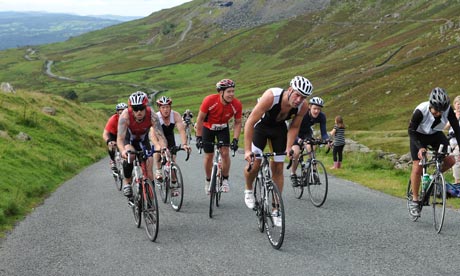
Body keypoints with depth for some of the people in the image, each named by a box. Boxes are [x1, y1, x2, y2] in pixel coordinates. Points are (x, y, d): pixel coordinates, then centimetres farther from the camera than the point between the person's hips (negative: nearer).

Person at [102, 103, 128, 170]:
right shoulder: (113, 119, -35)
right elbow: (105, 134, -39)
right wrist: (108, 141, -59)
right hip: (114, 134, -2)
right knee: (111, 146, -26)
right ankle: (112, 160, -2)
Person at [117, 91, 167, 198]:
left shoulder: (152, 116, -33)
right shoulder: (125, 115, -36)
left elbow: (160, 136, -37)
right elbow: (120, 139, -41)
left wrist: (164, 149, -57)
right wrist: (123, 151, -62)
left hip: (143, 141, 1)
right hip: (129, 139, -1)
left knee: (149, 172, -8)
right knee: (130, 155, -33)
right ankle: (127, 182, -11)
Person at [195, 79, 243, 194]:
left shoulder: (237, 105, -26)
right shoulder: (209, 101, -33)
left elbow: (238, 123, -12)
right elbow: (200, 119, -21)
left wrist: (235, 140, -21)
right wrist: (198, 138, -21)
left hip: (223, 128, 1)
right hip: (208, 127, -1)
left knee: (225, 152, -14)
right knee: (209, 156, 3)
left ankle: (225, 179, 5)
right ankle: (208, 180, 24)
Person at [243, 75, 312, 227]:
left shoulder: (303, 107, -26)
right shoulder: (271, 96, -39)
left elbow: (294, 127, -7)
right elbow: (250, 122, -35)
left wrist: (288, 149, -18)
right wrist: (247, 150, -37)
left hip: (279, 128, 3)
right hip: (261, 125, -3)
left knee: (278, 168, 1)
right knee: (254, 163, -17)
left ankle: (276, 210, 9)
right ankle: (248, 190, 15)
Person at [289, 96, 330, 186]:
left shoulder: (321, 116, -25)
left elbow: (323, 132, -23)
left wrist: (327, 139, -44)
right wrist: (298, 140, -59)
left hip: (307, 132, 3)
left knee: (310, 148, -25)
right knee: (296, 152, -23)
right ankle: (293, 175, -4)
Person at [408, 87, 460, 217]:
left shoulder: (448, 110, -26)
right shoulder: (421, 111, -34)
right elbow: (411, 131, -25)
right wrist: (420, 148, -38)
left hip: (436, 135, 3)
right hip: (419, 136, -3)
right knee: (417, 167, -11)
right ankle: (414, 200, 1)